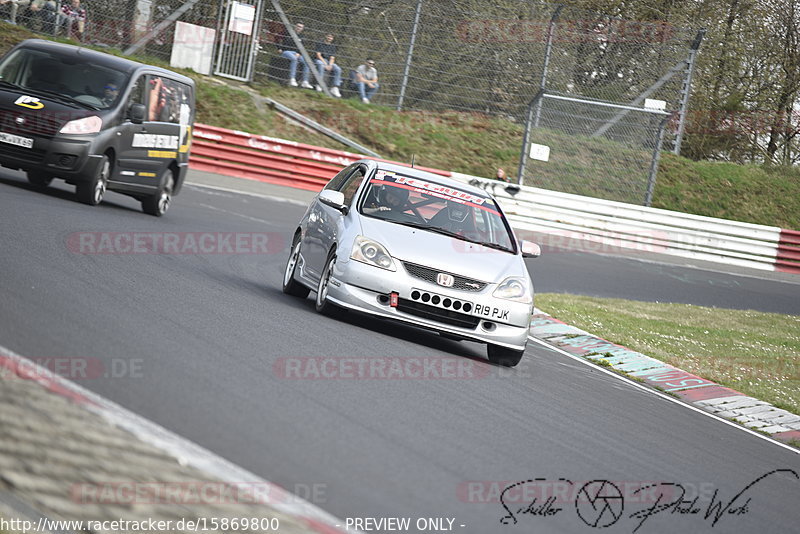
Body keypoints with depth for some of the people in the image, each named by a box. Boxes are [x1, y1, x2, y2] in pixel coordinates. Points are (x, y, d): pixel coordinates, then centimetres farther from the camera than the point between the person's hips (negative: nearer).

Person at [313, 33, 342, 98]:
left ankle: (335, 88, -29)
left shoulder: (333, 46, 16)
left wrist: (330, 65, -14)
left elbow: (332, 58, 7)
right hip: (320, 60, -4)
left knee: (338, 69, -23)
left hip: (329, 62, 4)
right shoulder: (320, 44, 5)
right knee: (321, 65, -41)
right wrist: (325, 64, -16)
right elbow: (318, 55, -5)